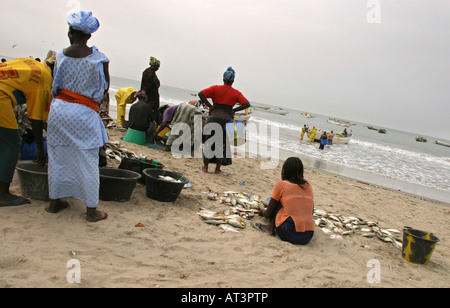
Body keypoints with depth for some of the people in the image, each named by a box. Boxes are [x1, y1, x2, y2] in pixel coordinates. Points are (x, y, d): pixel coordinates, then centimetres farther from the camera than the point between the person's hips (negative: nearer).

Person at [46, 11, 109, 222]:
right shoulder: (99, 59, -7)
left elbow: (56, 85, 8)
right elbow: (105, 88, 3)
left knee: (58, 158, 15)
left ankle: (54, 202, 29)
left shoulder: (61, 56, 1)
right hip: (84, 114, -3)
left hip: (59, 108, 4)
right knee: (88, 163, 3)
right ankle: (91, 210, 10)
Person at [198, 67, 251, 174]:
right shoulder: (236, 93, 7)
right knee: (223, 143, 11)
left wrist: (209, 106, -3)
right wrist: (234, 110, 1)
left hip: (214, 118, -1)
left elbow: (201, 94, -6)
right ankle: (218, 168, 14)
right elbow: (247, 104, -2)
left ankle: (205, 167, 13)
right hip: (226, 119, 1)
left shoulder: (216, 88, 5)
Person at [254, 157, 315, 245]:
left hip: (290, 234, -4)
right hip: (308, 236, 4)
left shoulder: (281, 185, 3)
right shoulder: (308, 185, 14)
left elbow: (268, 214, 10)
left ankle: (270, 227, 11)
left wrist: (262, 212, 33)